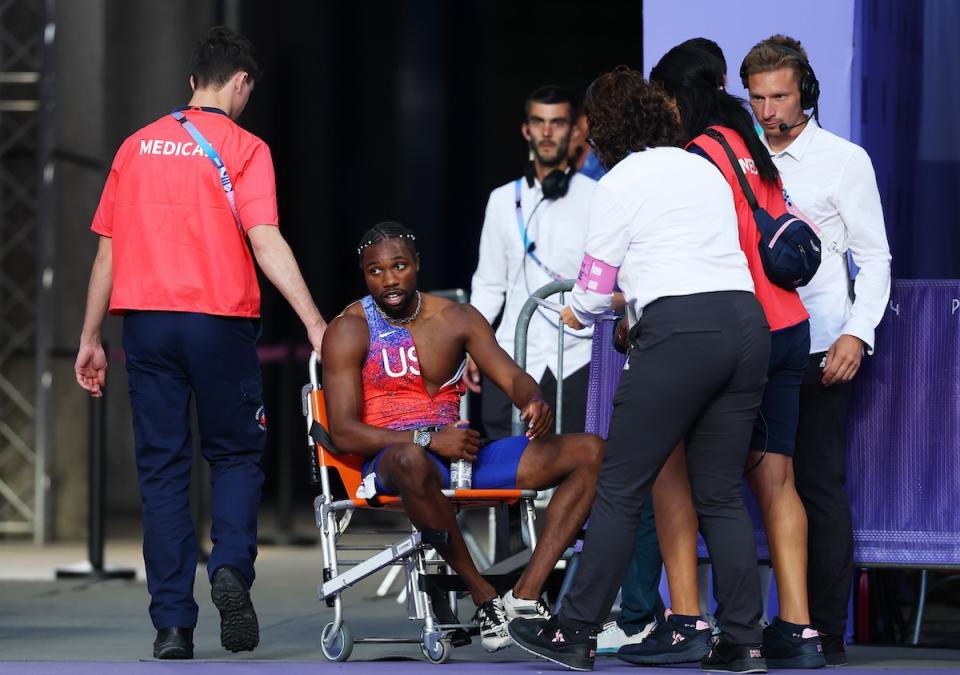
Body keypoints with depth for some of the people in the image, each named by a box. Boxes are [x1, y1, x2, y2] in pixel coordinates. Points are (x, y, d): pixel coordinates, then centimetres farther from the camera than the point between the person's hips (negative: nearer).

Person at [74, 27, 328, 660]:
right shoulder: (243, 148, -1)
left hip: (145, 319, 3)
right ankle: (232, 567, -13)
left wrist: (91, 337, 17)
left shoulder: (138, 146, 12)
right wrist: (314, 322, -16)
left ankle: (172, 624, 0)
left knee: (163, 469, 5)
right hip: (219, 321, -3)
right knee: (236, 454, 12)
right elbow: (265, 242, -13)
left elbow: (108, 250, 12)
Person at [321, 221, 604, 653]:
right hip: (392, 456, -5)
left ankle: (526, 594, -25)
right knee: (412, 463, -45)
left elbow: (512, 378, 7)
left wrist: (535, 402, -20)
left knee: (590, 452, -12)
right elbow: (343, 432, -9)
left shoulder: (458, 319, 14)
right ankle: (483, 597, -28)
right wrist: (428, 440, -20)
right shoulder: (349, 331, 0)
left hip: (461, 453, 5)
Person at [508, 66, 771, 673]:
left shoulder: (620, 184, 2)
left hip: (680, 333, -6)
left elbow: (596, 291, 3)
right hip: (747, 323, 7)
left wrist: (577, 314, 27)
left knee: (620, 490, 0)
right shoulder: (706, 169, 20)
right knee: (722, 493, 10)